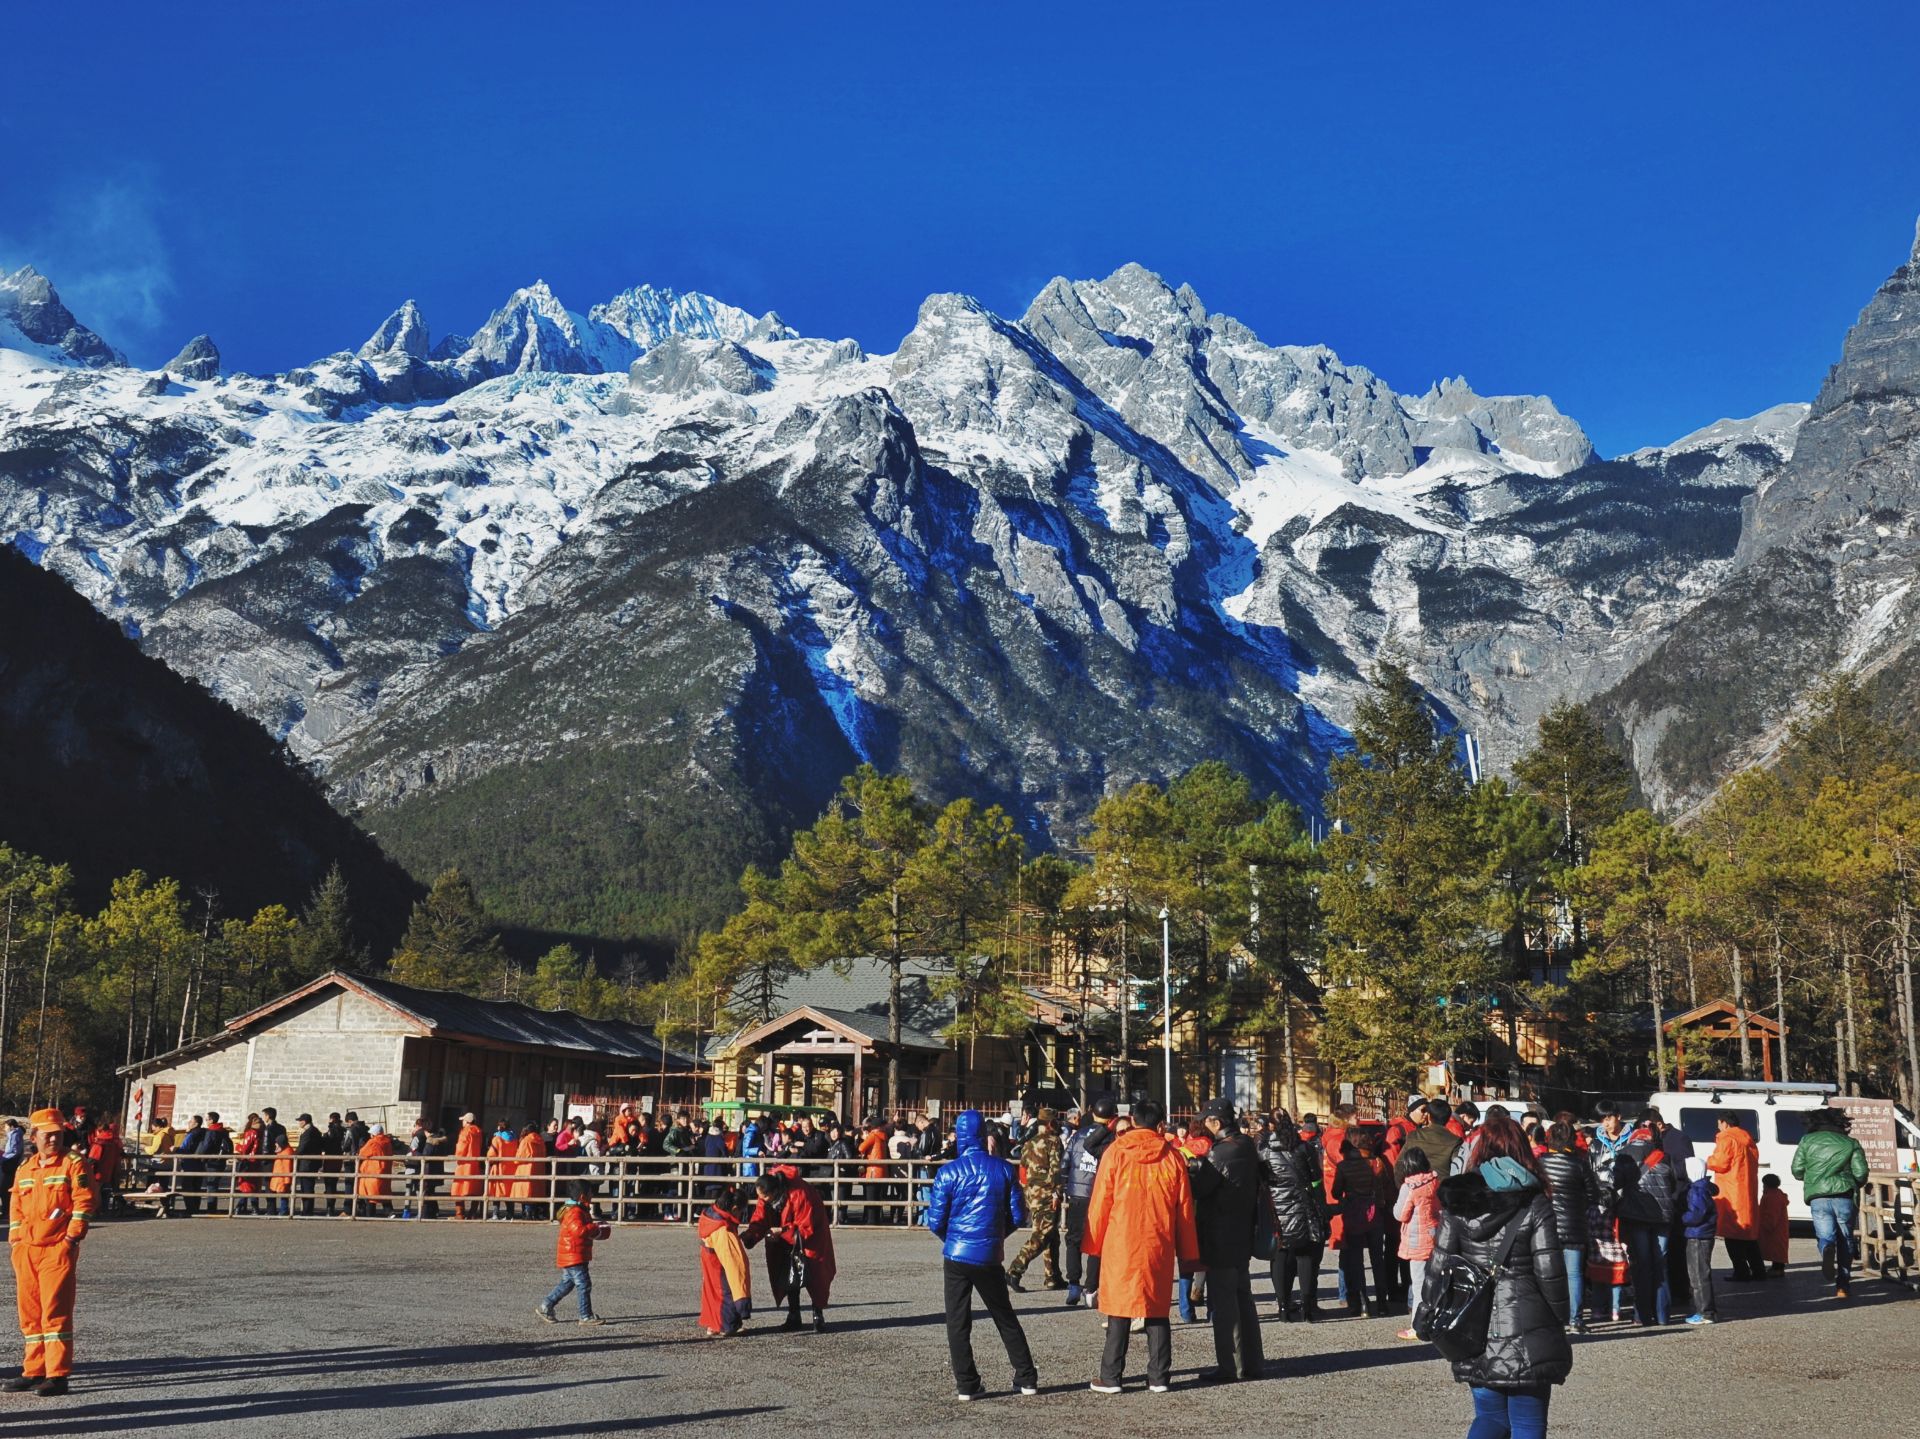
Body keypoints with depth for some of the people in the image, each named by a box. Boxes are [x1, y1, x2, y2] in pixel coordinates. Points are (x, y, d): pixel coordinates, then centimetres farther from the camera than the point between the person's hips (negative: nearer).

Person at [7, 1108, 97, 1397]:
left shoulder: (74, 1165, -2)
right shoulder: (24, 1169, 16)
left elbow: (84, 1203, -8)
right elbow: (16, 1206, 21)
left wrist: (71, 1238, -13)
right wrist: (15, 1239, 10)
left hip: (58, 1250, -6)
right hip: (26, 1251, 6)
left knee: (54, 1312, -9)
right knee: (29, 1313, 10)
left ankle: (57, 1376, -6)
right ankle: (34, 1371, 20)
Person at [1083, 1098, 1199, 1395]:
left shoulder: (1115, 1153, -5)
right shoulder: (1172, 1157, 2)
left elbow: (1100, 1202, -3)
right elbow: (1185, 1208, 6)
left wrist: (1094, 1242, 6)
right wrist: (1187, 1253, 13)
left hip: (1121, 1245, -2)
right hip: (1159, 1247, 2)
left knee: (1119, 1311, 4)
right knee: (1157, 1311, 11)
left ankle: (1110, 1378, 6)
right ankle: (1159, 1377, 12)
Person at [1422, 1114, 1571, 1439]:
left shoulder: (1458, 1203, 2)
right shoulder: (1535, 1204, -6)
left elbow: (1438, 1268, 1)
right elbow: (1550, 1272, -10)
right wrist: (1559, 1320, 4)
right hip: (1527, 1335, -3)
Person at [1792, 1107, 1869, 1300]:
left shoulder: (1807, 1140, 10)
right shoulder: (1850, 1143, 9)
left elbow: (1797, 1170, 7)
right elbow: (1861, 1173, 2)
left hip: (1818, 1197, 0)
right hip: (1843, 1196, 0)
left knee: (1825, 1234, 3)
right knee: (1845, 1241, 10)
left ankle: (1827, 1248, -35)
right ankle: (1843, 1286, 7)